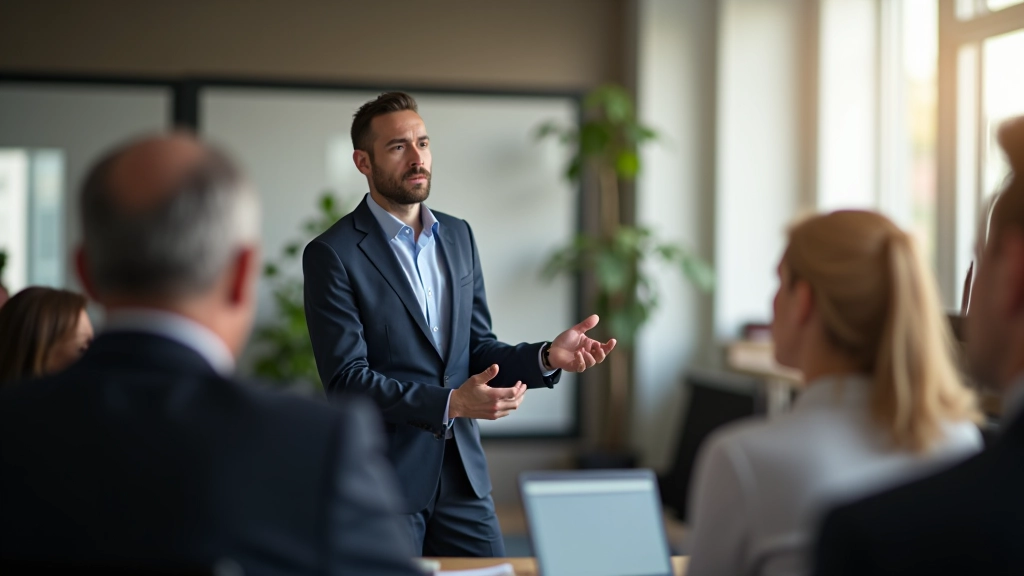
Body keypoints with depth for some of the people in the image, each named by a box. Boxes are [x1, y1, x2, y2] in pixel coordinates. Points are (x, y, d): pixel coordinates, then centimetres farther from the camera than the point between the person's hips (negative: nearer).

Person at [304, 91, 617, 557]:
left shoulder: (458, 236, 10)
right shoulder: (332, 254, -9)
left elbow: (478, 349, 12)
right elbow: (346, 379, -15)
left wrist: (547, 356, -7)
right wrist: (450, 403, -24)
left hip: (462, 475, 5)